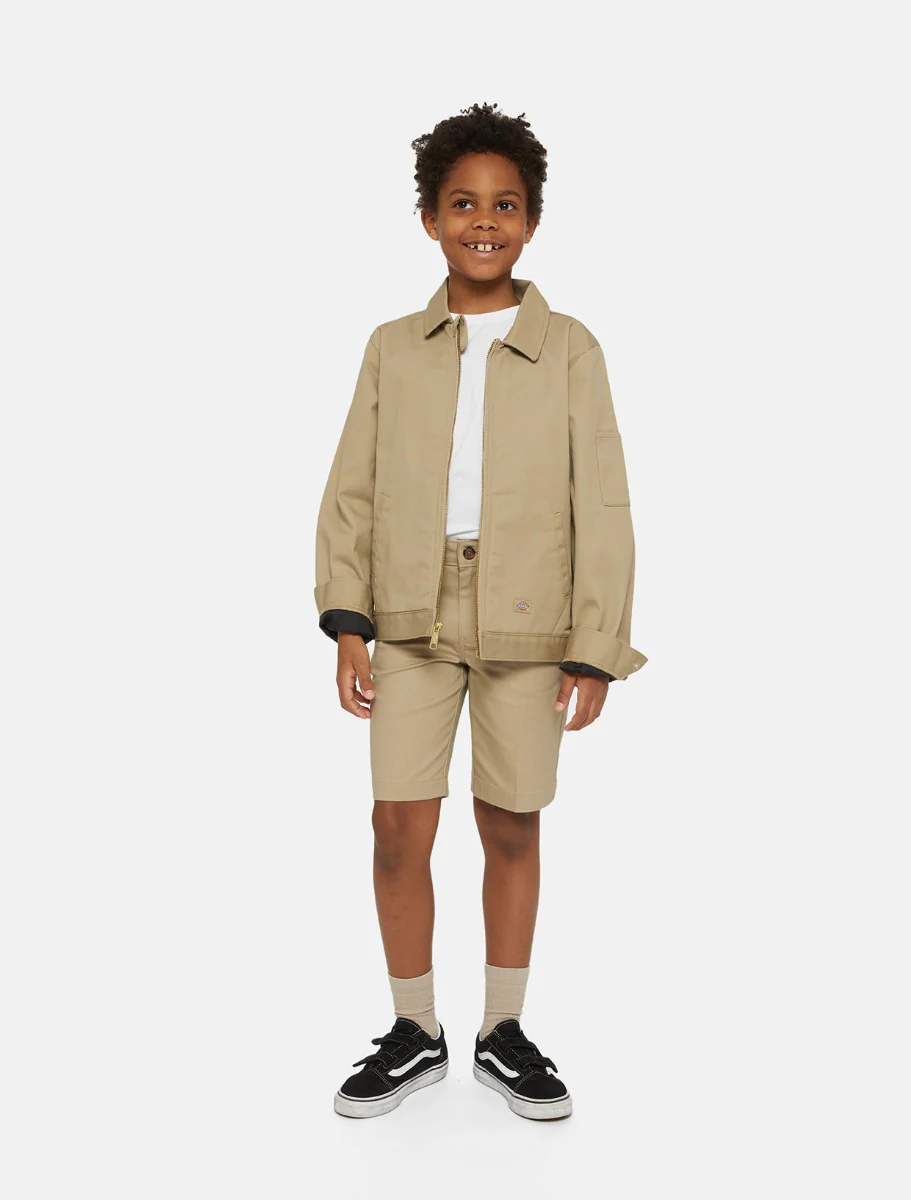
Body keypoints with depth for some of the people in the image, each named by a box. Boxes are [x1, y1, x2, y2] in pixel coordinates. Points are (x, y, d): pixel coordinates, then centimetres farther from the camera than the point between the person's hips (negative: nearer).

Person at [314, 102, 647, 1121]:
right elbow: (351, 491, 7)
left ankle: (502, 1033, 26)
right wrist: (346, 621, -2)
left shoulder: (568, 350, 2)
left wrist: (595, 649, -5)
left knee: (512, 829, 8)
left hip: (528, 621, -1)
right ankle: (415, 1034, 20)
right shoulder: (394, 349, 8)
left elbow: (602, 507, 0)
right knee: (399, 826, 0)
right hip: (413, 616, 1)